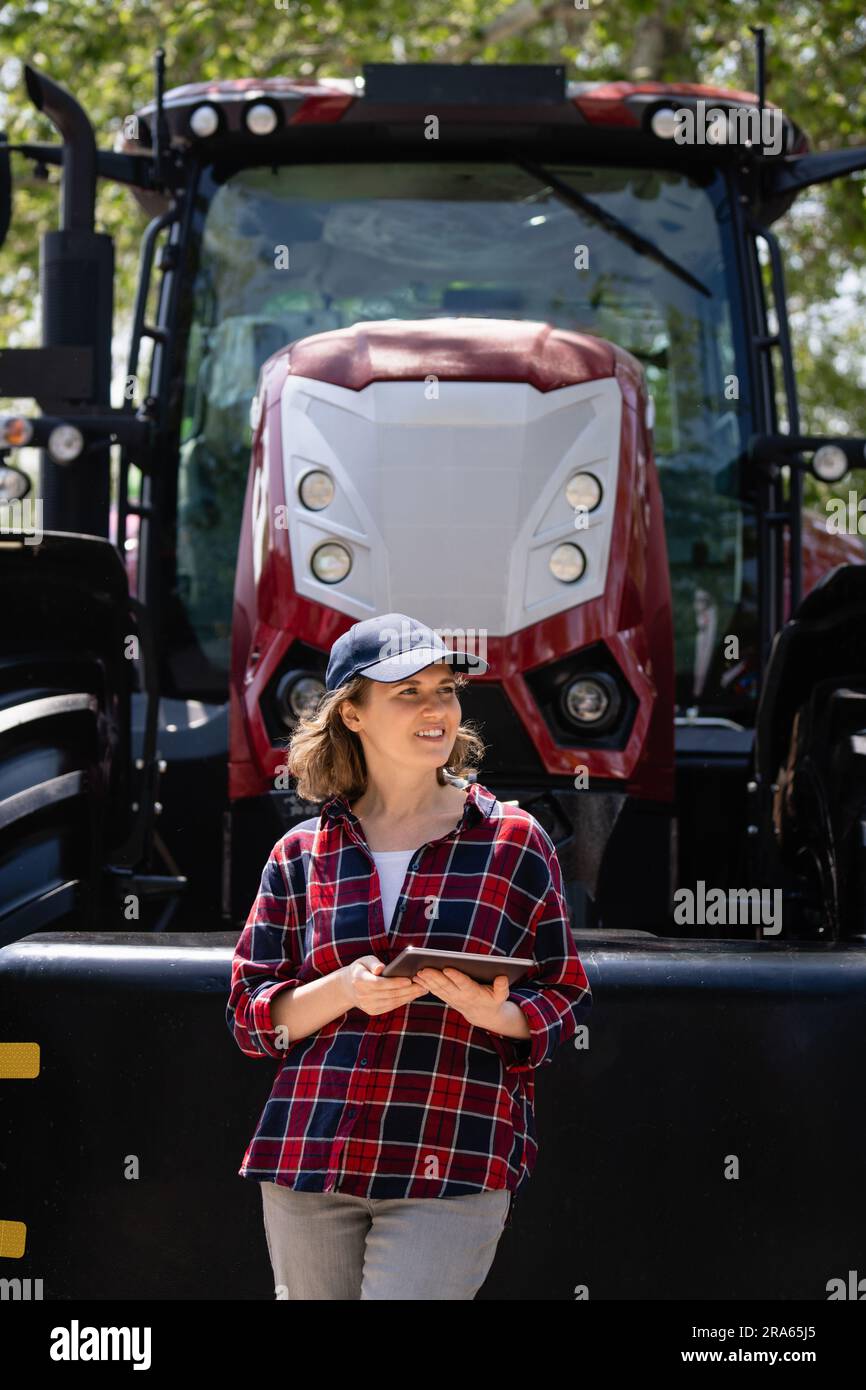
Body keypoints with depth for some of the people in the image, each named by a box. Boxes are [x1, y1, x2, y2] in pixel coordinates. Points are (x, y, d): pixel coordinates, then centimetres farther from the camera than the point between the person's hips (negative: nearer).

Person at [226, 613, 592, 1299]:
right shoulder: (302, 855, 10)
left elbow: (566, 999, 8)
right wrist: (343, 991, -10)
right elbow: (250, 1014, 10)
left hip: (456, 1166, -3)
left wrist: (490, 1010, -13)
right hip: (309, 1161, 3)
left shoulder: (514, 842, 7)